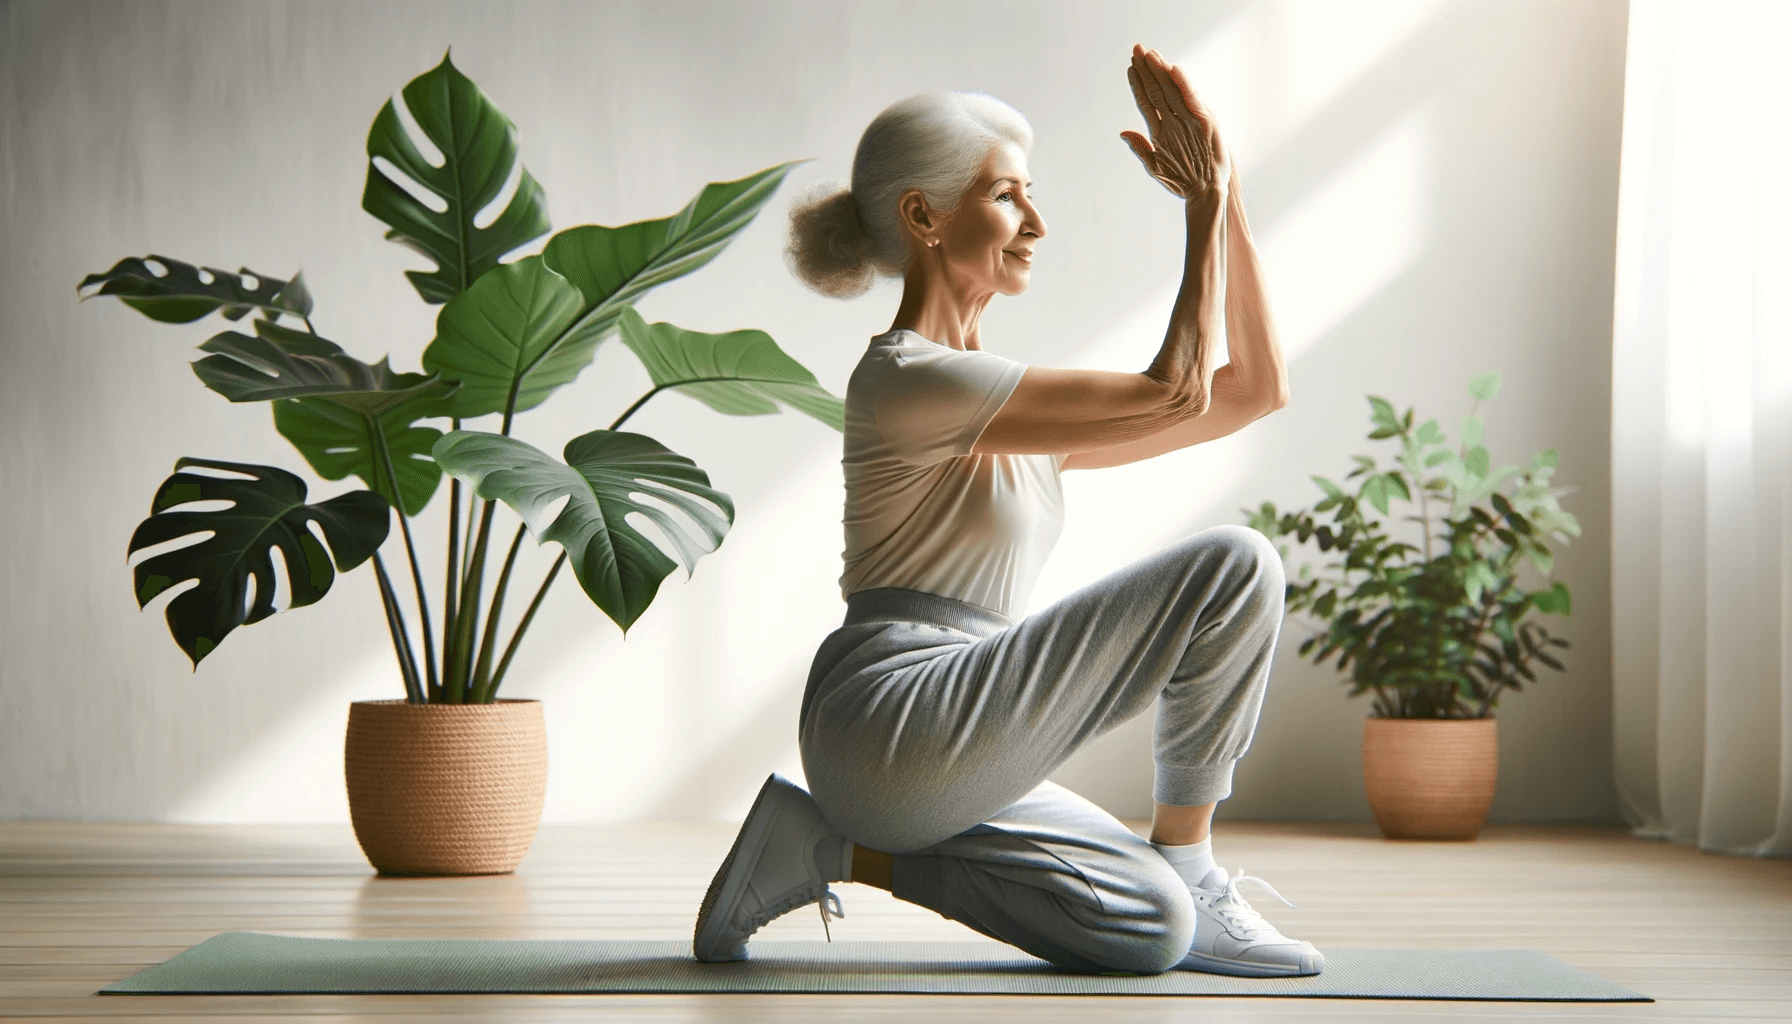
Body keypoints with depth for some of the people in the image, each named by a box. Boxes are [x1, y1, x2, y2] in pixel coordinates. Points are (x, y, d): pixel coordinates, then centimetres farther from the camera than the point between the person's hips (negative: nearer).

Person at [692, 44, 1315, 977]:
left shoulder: (1018, 415, 18)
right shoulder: (908, 377, -10)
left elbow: (1256, 389, 15)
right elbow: (1175, 391, -14)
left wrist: (1223, 191, 10)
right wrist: (1205, 203, -5)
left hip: (943, 751, 10)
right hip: (901, 721, -10)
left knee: (1150, 931, -3)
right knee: (1232, 566, -12)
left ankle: (832, 847, 5)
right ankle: (1191, 872, -3)